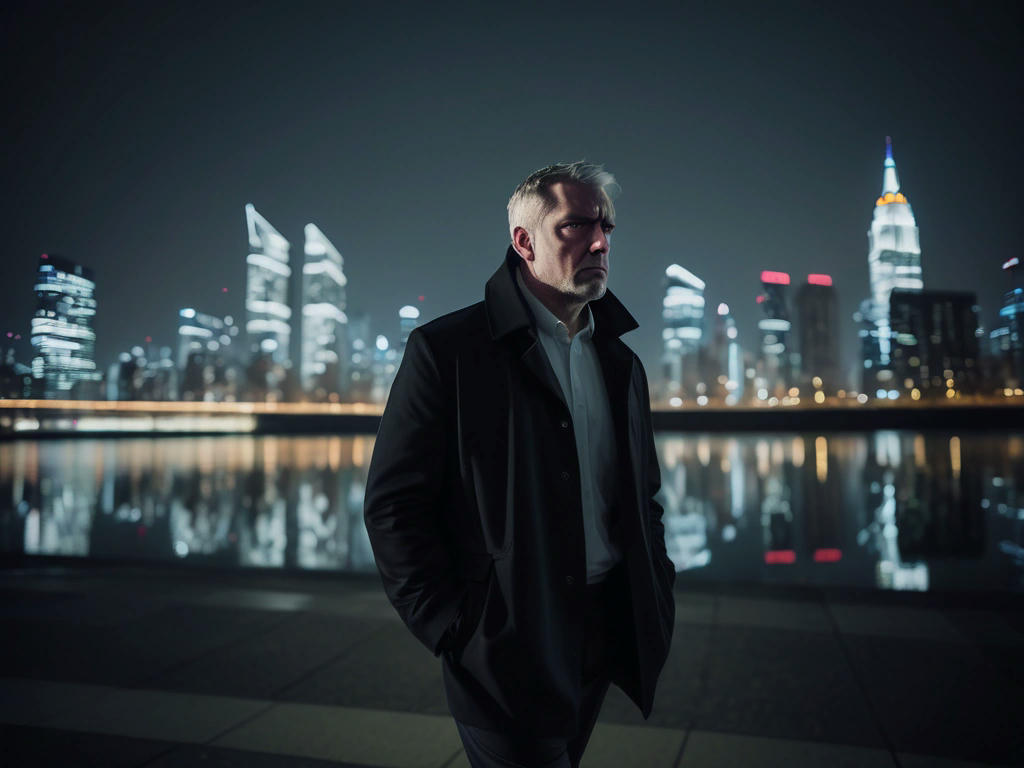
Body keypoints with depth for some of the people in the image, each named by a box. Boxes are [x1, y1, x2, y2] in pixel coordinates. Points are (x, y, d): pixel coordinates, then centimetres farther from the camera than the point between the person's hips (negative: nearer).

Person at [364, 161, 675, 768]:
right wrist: (452, 627, -13)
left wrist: (657, 593, 6)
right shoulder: (447, 349, -10)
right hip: (505, 648, -5)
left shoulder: (623, 364, 9)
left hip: (605, 642, 6)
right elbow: (394, 506, -11)